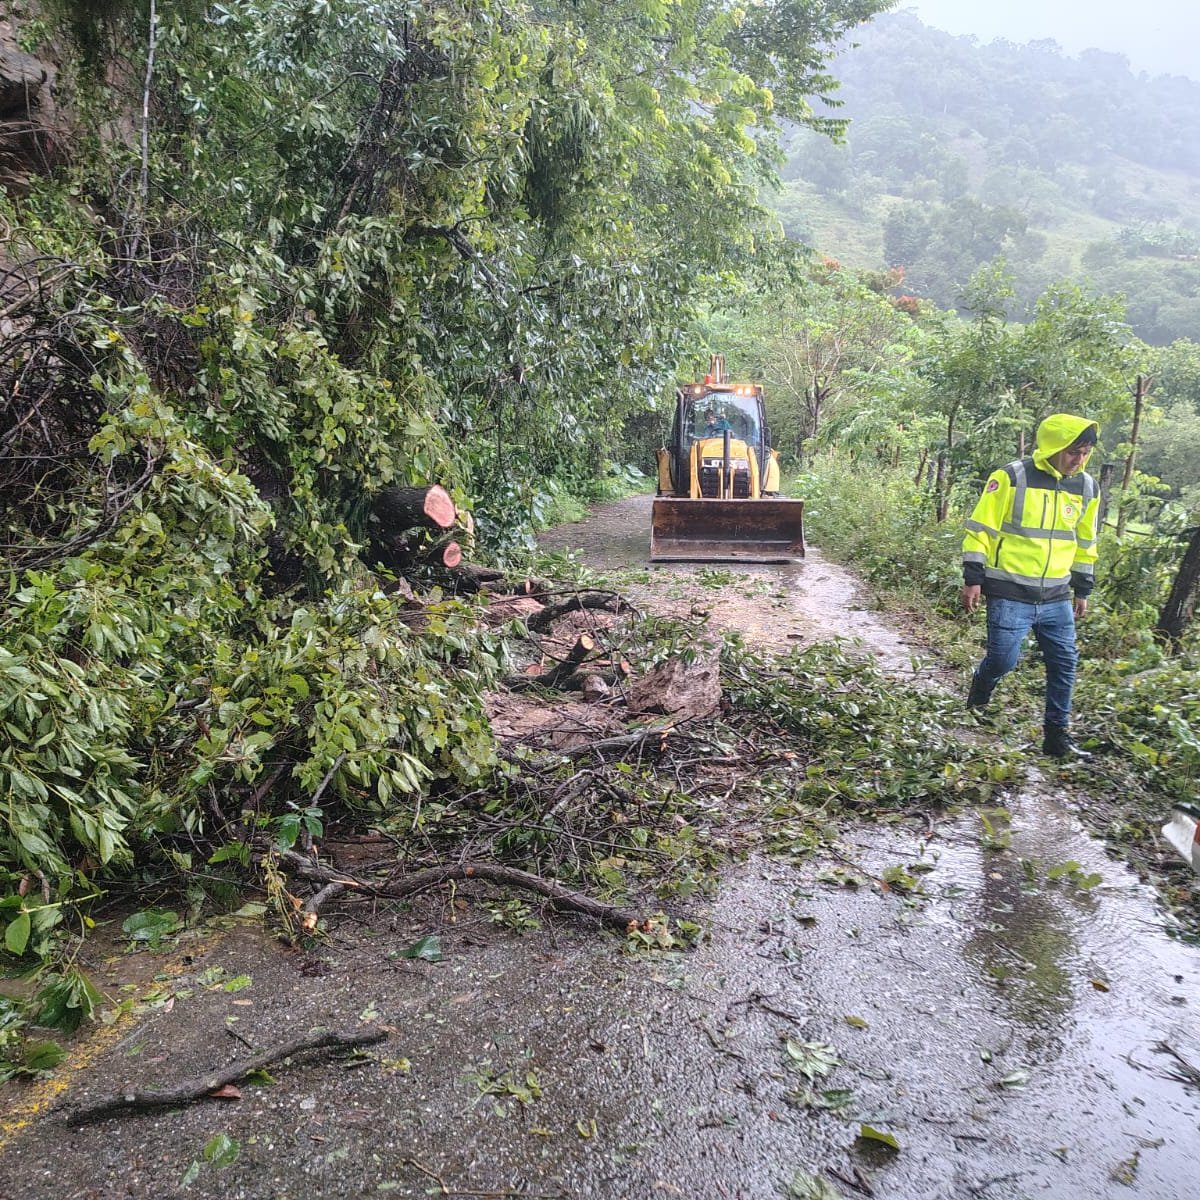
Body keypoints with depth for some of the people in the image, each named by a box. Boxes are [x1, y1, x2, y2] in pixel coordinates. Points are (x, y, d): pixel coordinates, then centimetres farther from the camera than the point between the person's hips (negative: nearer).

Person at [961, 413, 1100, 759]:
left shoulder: (1086, 488, 7)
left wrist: (1083, 590, 19)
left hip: (1057, 598, 5)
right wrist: (973, 579, -10)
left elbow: (1084, 543, 18)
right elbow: (980, 529, -8)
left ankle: (1057, 737, 16)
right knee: (1003, 659, -7)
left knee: (1064, 665, 4)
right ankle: (977, 702, 26)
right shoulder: (1011, 478, -11)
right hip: (1010, 596, -5)